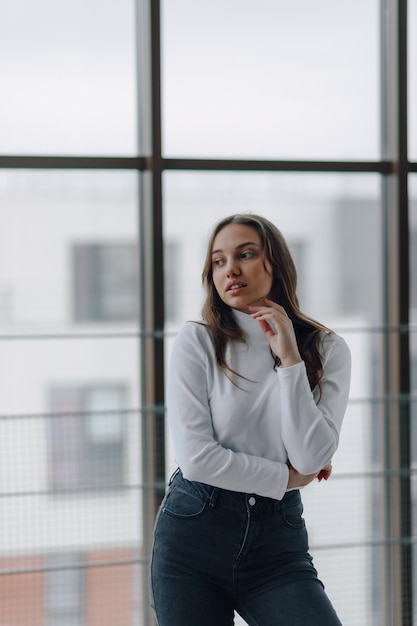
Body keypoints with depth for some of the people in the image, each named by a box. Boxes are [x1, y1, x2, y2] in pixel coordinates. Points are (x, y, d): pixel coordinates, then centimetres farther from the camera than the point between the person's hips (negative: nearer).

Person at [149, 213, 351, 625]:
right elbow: (196, 458, -12)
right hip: (193, 531, -1)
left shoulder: (327, 349, 3)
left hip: (279, 541, 1)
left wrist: (289, 358, -11)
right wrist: (289, 477, -4)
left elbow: (311, 459, -9)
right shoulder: (197, 341, -3)